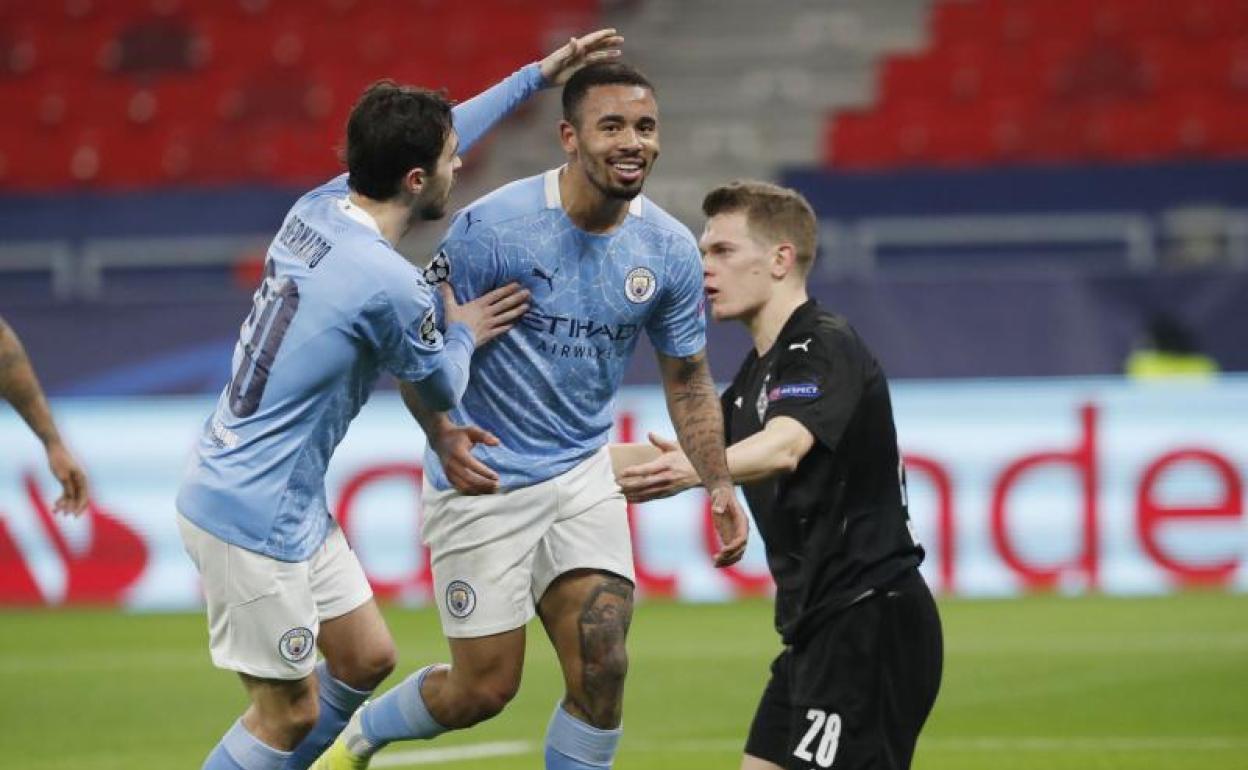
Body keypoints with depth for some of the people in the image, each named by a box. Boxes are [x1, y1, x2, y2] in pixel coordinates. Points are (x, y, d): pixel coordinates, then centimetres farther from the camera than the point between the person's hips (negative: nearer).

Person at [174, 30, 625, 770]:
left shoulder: (319, 209, 1)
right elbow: (443, 389, -3)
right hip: (254, 520, -9)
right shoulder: (390, 284, -24)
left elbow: (437, 131, 20)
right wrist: (464, 332, 16)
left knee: (367, 659, 17)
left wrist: (541, 74, 25)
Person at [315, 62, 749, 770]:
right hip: (482, 479, -4)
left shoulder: (669, 249, -4)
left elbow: (688, 378, 8)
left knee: (602, 670, -11)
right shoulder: (493, 226, -18)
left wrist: (719, 485, -3)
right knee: (485, 689, 0)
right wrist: (441, 433, -30)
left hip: (582, 473, 4)